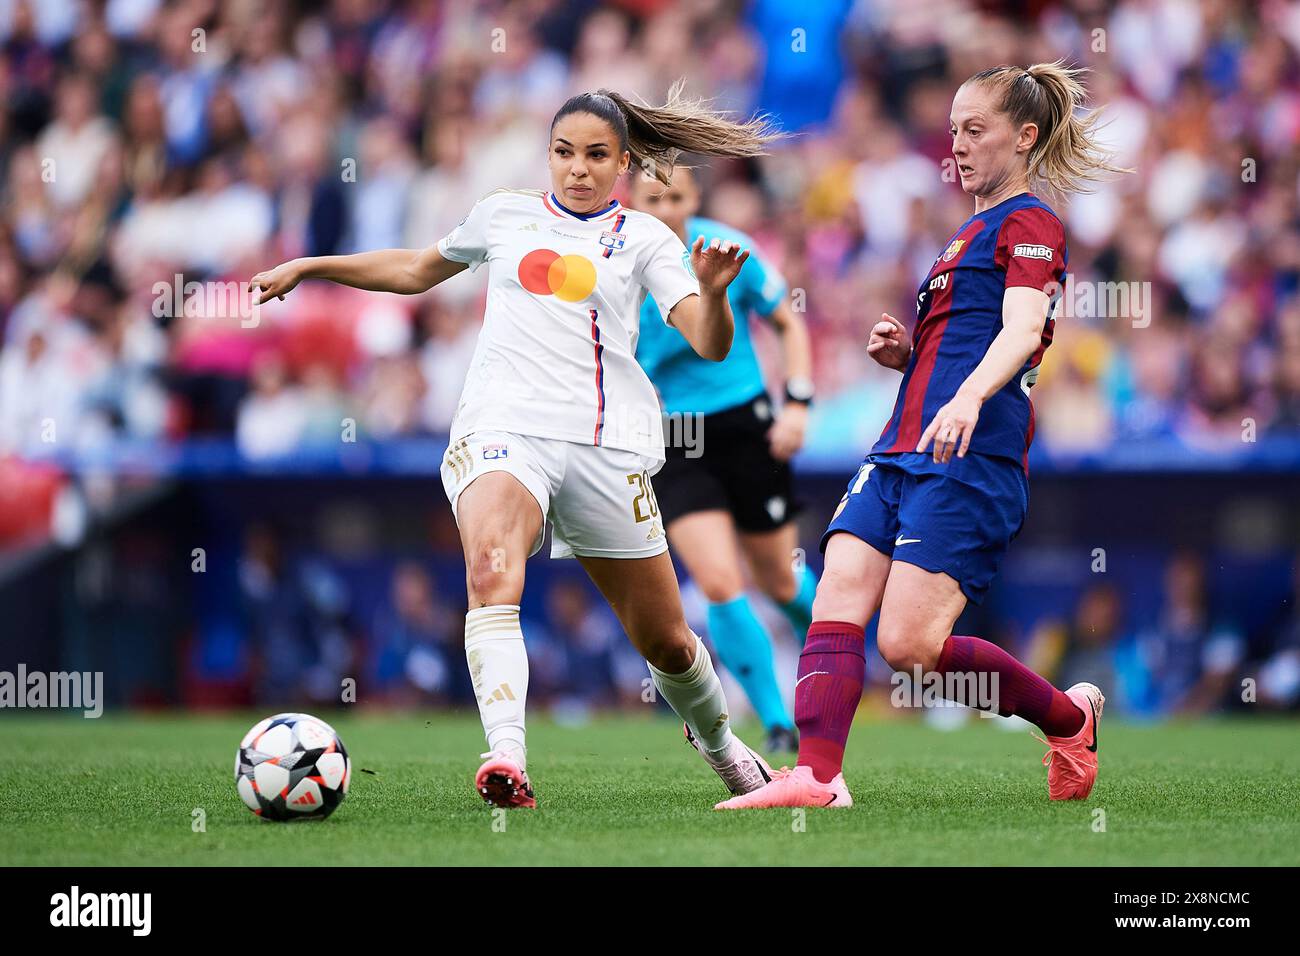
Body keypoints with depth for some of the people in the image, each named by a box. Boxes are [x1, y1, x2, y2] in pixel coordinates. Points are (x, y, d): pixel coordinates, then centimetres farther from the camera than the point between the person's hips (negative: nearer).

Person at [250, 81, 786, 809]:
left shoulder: (643, 238, 9)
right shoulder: (506, 215, 16)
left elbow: (711, 345, -3)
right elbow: (416, 270, 34)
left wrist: (713, 291, -24)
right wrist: (308, 268, 31)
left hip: (606, 444, 0)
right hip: (503, 428, 0)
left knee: (665, 641, 8)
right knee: (492, 569, -32)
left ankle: (718, 741, 40)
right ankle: (507, 759, -46)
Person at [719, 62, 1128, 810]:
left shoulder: (1030, 224, -1)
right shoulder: (976, 230, 28)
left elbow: (1022, 331, -18)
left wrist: (968, 398, -37)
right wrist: (902, 354, 14)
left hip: (972, 461, -9)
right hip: (901, 453, 9)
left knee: (909, 643, -15)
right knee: (836, 605, -11)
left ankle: (1070, 717, 5)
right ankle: (817, 778, -21)